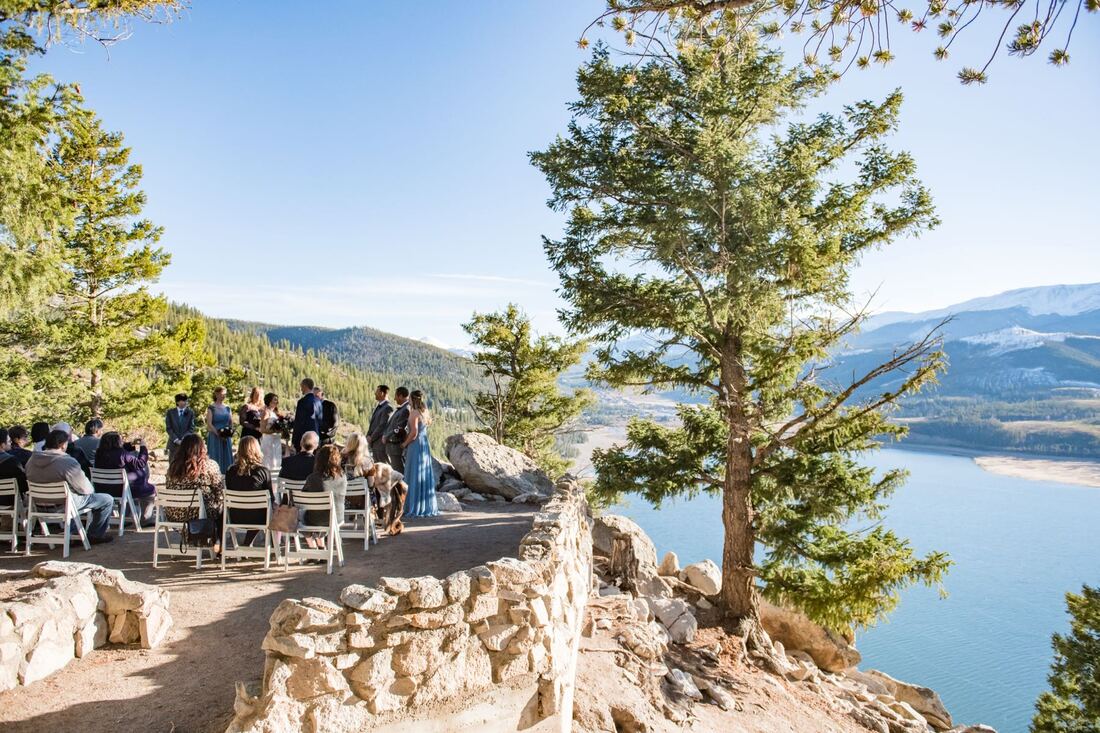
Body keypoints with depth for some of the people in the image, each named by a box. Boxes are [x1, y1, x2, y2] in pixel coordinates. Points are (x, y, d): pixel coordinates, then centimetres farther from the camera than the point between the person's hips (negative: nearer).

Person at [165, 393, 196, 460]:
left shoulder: (190, 412, 4)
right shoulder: (170, 412, 6)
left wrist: (183, 439, -13)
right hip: (173, 443, 1)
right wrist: (176, 440, -10)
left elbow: (192, 428, 0)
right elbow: (168, 428, 1)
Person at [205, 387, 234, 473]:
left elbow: (231, 422, 12)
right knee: (215, 459, -2)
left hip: (226, 438, 4)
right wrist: (218, 434, -16)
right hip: (215, 438, -4)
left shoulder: (227, 408, 11)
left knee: (227, 458, 3)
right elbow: (209, 424, -8)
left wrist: (230, 431, -7)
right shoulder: (211, 408, -2)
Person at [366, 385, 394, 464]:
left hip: (381, 442, -9)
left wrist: (371, 438, -11)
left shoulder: (388, 407, -14)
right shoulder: (378, 406, 16)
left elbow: (383, 426, -18)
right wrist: (368, 435, 6)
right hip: (374, 443, 9)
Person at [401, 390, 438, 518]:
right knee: (425, 476, 12)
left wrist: (405, 444, -5)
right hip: (425, 446, 8)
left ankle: (415, 508, 3)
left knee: (414, 476, -1)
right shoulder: (425, 411, 10)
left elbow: (414, 432, -19)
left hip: (415, 446, -8)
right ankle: (428, 507, 16)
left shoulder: (414, 413, -14)